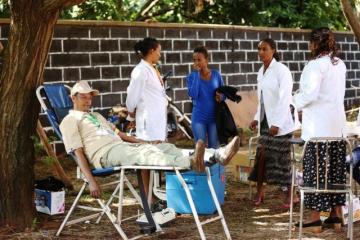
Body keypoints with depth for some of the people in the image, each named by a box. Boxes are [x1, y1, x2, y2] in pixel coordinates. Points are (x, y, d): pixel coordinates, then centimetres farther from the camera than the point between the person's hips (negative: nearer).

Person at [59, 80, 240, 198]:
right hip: (105, 154, -8)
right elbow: (78, 153, -4)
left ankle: (218, 155, -30)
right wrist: (91, 181, -16)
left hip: (121, 146, 8)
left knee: (166, 147, -13)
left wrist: (143, 142, 22)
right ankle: (191, 162, -62)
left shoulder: (96, 116, 31)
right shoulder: (70, 121, 7)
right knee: (144, 154, -35)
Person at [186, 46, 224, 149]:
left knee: (214, 147, 8)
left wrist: (220, 97, -15)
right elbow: (193, 95, -19)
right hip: (199, 118, -1)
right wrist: (196, 74, -17)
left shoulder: (216, 75, 1)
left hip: (214, 117, 1)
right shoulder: (191, 77, -3)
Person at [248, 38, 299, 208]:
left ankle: (291, 194, 10)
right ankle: (260, 193, 10)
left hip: (281, 120, -7)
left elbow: (284, 98, -17)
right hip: (266, 119, 7)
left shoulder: (281, 70, -12)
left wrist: (277, 123, -20)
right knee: (262, 154, 3)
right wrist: (257, 118, 13)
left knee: (284, 157, -1)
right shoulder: (261, 71, 11)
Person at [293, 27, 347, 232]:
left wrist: (297, 101, -1)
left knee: (316, 170, -2)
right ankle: (336, 215, 18)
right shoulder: (340, 65, 11)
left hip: (319, 125, -7)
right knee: (336, 169, 12)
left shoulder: (316, 65, -13)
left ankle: (315, 219, 2)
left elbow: (310, 93, -21)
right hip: (338, 124, 8)